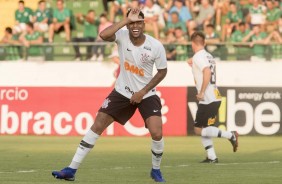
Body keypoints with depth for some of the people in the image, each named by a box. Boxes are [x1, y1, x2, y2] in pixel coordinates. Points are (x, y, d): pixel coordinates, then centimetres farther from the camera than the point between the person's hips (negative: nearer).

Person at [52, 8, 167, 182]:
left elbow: (162, 71, -4)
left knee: (157, 133, -17)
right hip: (123, 92, 1)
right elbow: (103, 35, -36)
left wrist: (143, 92, -11)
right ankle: (72, 169, 1)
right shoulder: (122, 36, -15)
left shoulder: (156, 46, -16)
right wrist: (127, 19, -35)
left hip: (146, 94, -1)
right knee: (98, 125, -4)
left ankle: (156, 170, 13)